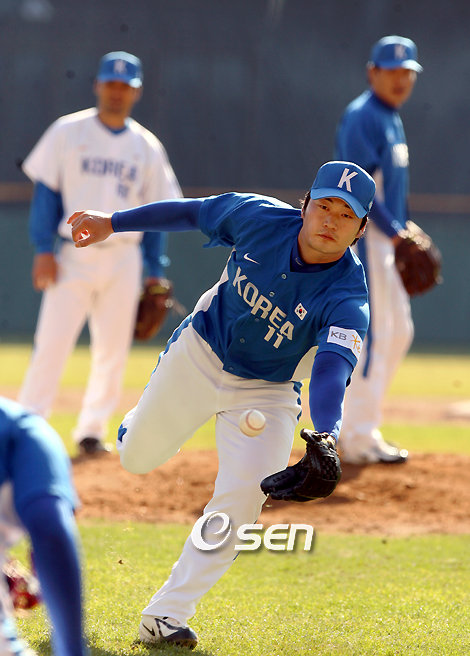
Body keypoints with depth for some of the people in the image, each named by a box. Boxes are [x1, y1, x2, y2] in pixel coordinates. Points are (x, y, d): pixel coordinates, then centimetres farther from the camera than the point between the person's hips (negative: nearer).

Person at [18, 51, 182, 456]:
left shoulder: (147, 146, 9)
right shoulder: (68, 132, 2)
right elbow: (46, 192, 1)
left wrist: (155, 272, 6)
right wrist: (44, 249, -8)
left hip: (123, 259, 3)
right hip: (75, 255, -3)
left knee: (113, 350, 3)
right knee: (52, 343, -10)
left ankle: (93, 429, 15)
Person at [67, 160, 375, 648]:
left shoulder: (347, 299, -30)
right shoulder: (261, 217, -21)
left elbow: (332, 369, -45)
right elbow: (197, 212, -2)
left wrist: (327, 434, -64)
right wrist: (114, 222, 4)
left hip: (267, 394, -2)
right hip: (199, 356, 2)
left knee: (240, 499, -20)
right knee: (136, 459, 15)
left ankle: (165, 616, -11)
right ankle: (141, 422, 54)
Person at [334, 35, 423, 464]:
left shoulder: (392, 119, 19)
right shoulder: (362, 117, -12)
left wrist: (405, 236, 14)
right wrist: (396, 233, -21)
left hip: (387, 239, 10)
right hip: (361, 235, -10)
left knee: (398, 332, 12)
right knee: (372, 333, -10)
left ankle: (359, 426, 18)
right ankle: (359, 441, -6)